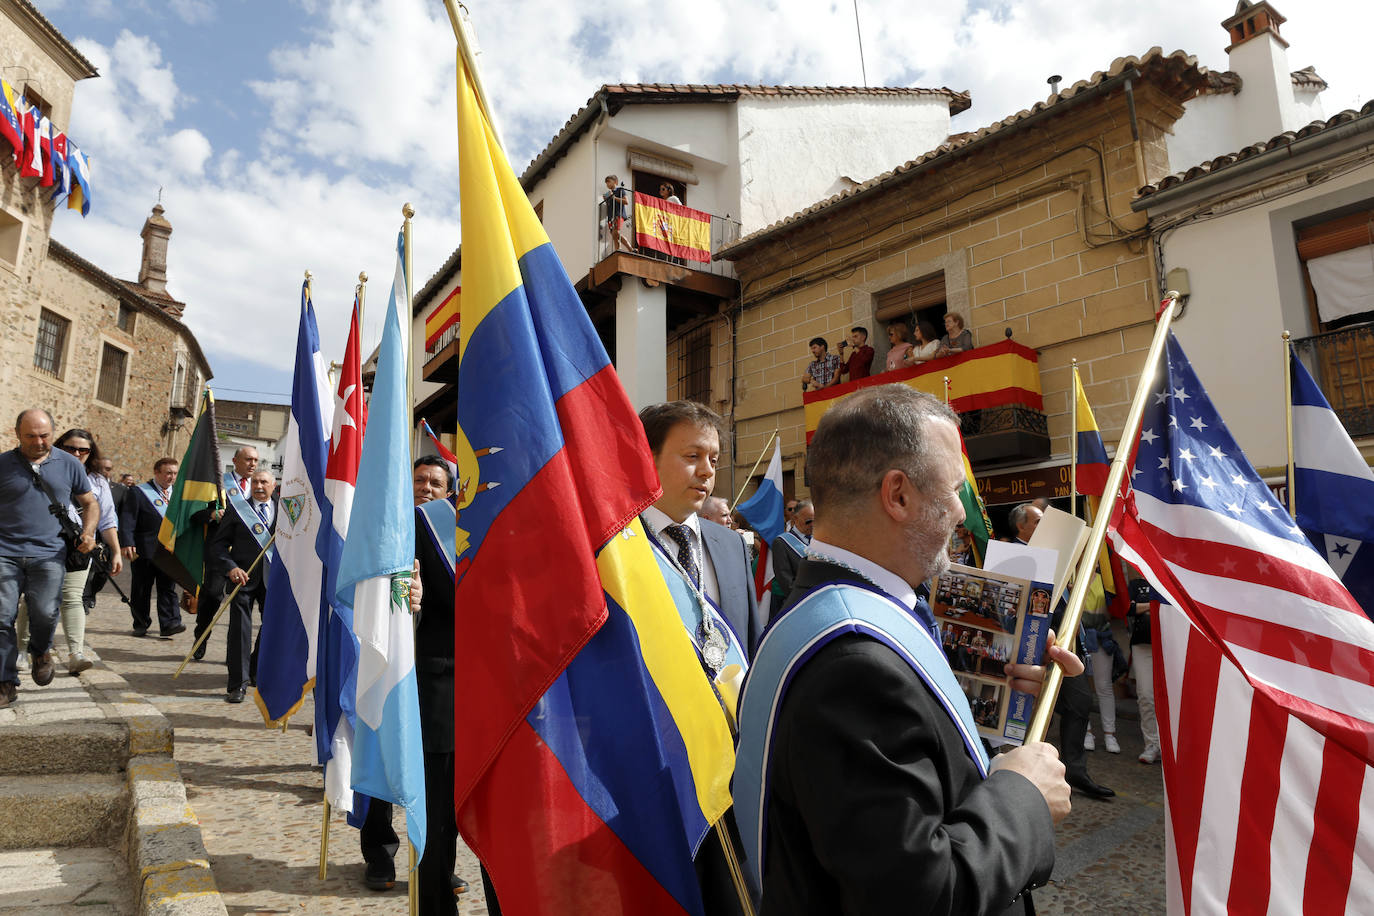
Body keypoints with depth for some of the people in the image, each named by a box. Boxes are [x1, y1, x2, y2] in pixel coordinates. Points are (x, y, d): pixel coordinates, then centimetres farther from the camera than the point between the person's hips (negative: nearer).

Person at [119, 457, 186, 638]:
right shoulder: (139, 492, -2)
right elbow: (127, 520, -8)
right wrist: (127, 543, -19)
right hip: (145, 551, -3)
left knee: (168, 588, -2)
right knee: (141, 589, 7)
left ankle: (170, 623, -5)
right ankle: (141, 624, 19)